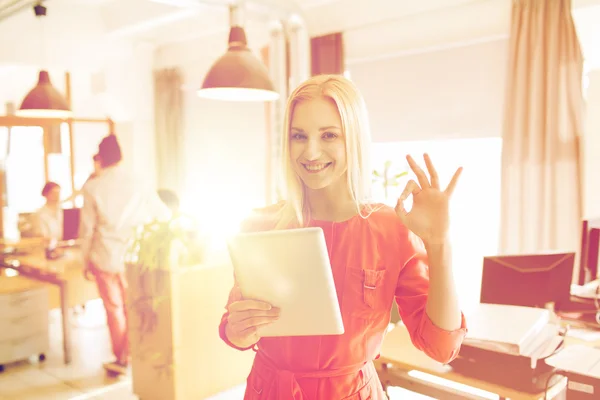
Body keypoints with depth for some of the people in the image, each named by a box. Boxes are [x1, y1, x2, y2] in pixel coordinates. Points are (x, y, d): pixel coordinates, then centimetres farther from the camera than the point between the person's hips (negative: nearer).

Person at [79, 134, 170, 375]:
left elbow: (87, 229, -3)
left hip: (105, 259, -1)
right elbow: (164, 215, 2)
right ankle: (128, 357, 19)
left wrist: (87, 260, 8)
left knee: (114, 309, 12)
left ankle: (120, 358, 23)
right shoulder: (139, 186, -5)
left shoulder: (93, 188, -8)